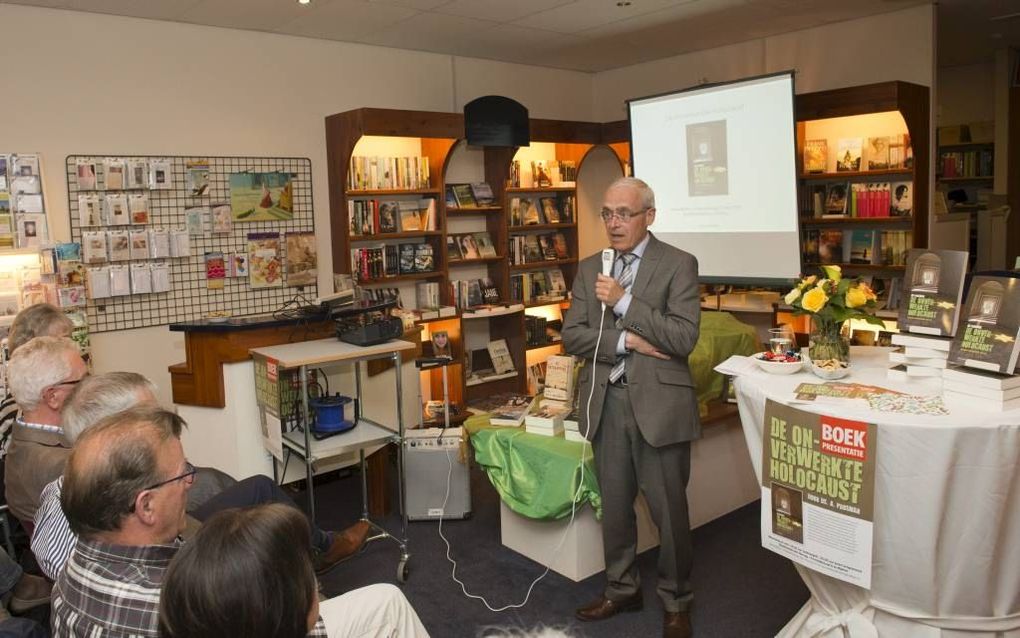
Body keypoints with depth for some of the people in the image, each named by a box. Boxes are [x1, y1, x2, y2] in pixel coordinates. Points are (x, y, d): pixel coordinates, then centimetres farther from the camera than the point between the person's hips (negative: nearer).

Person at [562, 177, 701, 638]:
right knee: (614, 506, 16)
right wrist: (626, 341, -13)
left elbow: (683, 339, -14)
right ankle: (621, 590, 36)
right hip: (606, 401, 4)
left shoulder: (678, 264, -4)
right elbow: (571, 336, 1)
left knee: (669, 509, 7)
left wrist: (625, 302, -19)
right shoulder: (590, 268, 9)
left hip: (658, 402, -4)